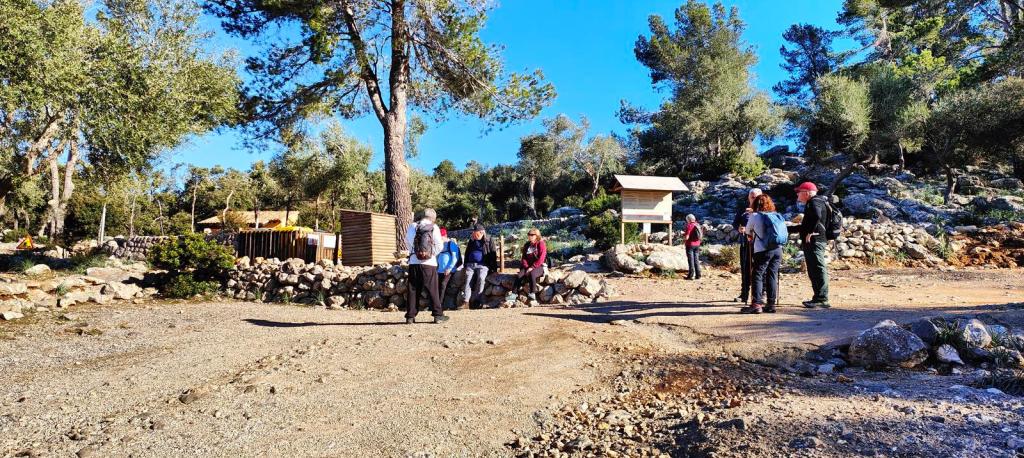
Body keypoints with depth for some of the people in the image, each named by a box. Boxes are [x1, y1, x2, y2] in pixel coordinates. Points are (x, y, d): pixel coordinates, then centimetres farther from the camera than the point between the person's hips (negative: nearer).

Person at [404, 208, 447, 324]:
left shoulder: (413, 226, 2)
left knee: (413, 289, 8)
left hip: (414, 262, 2)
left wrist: (413, 251, 10)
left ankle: (410, 316, 9)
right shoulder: (434, 227, -3)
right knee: (432, 289, 4)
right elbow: (439, 245, -6)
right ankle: (438, 315, 6)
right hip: (429, 263, -2)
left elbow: (407, 240, -3)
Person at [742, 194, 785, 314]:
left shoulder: (755, 216, -2)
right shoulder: (777, 216, 8)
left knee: (757, 276, -1)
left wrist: (750, 236, 36)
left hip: (762, 251, -5)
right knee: (772, 276, 9)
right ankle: (771, 304, 11)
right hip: (778, 249, 5)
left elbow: (748, 230, 13)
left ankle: (756, 304, -6)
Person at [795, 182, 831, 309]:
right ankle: (818, 298, 20)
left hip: (814, 241, -11)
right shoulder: (812, 203, 23)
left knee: (818, 269, -11)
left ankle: (822, 299, -12)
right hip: (811, 242, 11)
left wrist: (810, 232, -25)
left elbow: (816, 216, -31)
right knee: (813, 271, 14)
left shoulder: (814, 202, -11)